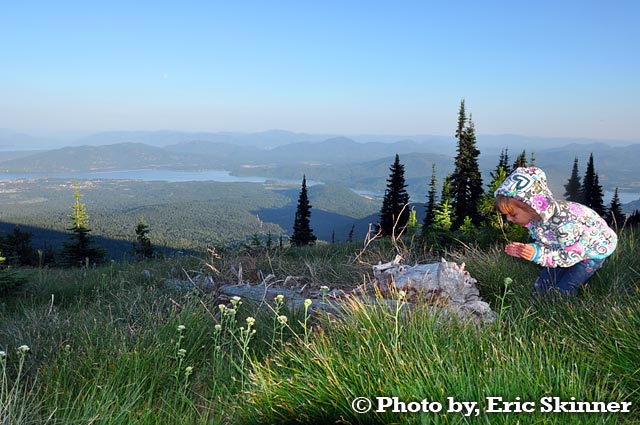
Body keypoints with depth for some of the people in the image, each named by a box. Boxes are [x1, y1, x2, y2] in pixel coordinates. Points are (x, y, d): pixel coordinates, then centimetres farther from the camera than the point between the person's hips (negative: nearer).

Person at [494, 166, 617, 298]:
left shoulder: (565, 223, -43)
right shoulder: (533, 216, -19)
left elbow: (571, 256, -32)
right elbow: (544, 245, -6)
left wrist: (538, 254, -42)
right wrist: (529, 249, -28)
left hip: (593, 250, -7)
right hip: (563, 248, 7)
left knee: (563, 291, -10)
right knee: (540, 289, 2)